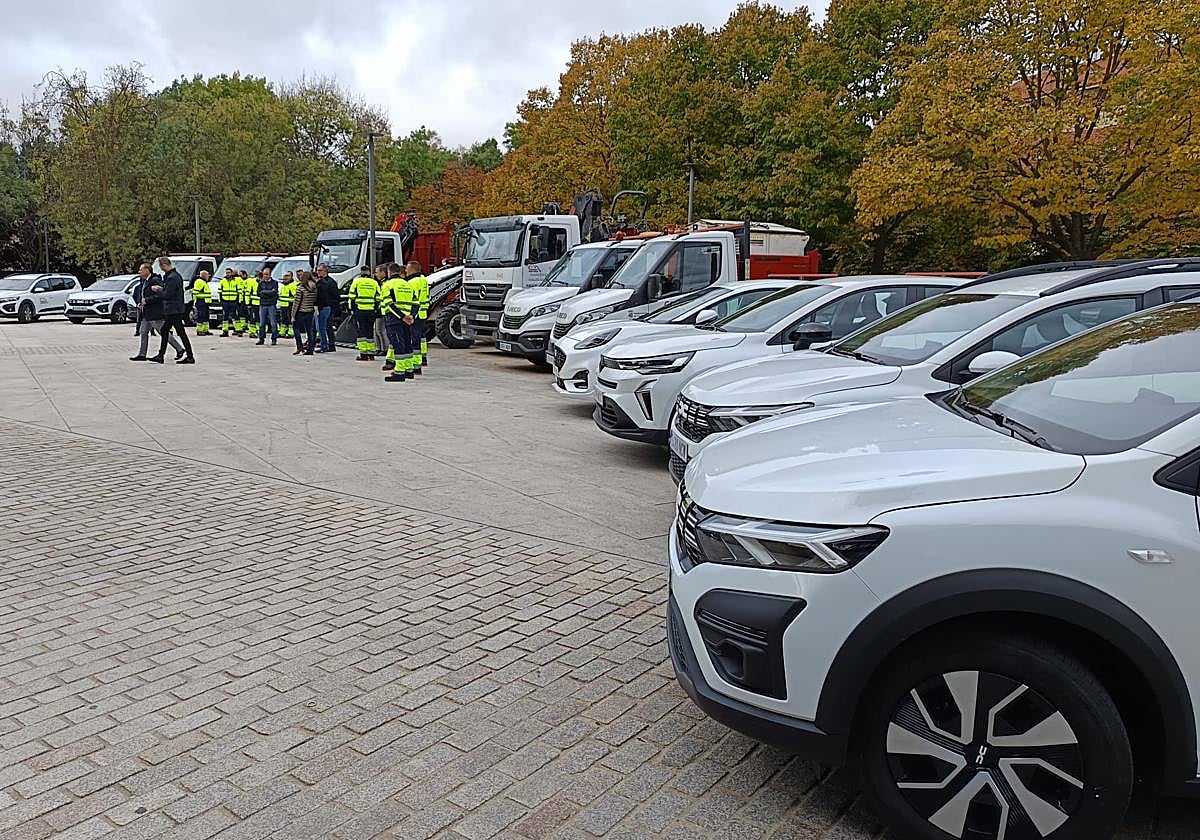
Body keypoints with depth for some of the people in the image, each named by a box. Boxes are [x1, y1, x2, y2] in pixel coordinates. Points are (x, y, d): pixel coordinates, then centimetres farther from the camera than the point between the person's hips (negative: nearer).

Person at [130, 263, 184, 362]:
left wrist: (146, 301, -20)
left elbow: (160, 295, -23)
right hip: (146, 314, 10)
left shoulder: (155, 280, -15)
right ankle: (141, 354, 10)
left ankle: (179, 349, 7)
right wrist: (140, 303, 8)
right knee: (143, 332, 8)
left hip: (155, 313, -10)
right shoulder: (143, 282, 15)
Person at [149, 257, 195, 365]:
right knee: (164, 331, 16)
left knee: (181, 333, -6)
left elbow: (167, 295, -21)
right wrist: (161, 288, 8)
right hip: (171, 310, 11)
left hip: (174, 310, -11)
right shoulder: (176, 275, 13)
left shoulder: (172, 278, -19)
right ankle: (160, 356, 22)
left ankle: (190, 357, -3)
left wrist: (156, 290, -6)